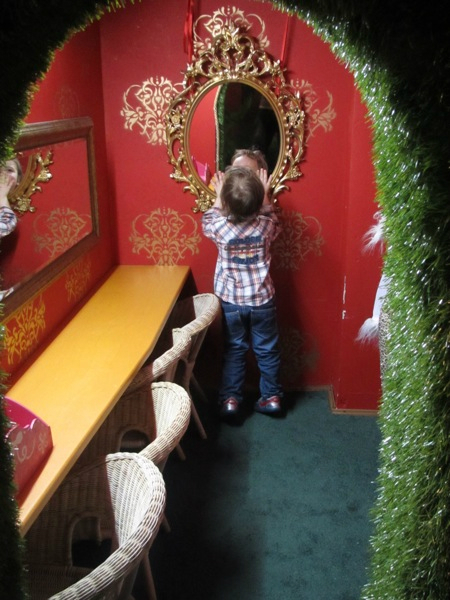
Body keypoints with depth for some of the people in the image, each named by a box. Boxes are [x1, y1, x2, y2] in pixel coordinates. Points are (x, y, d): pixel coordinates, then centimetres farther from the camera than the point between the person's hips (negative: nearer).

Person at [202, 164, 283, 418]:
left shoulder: (220, 227, -18)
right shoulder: (264, 227, -16)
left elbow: (207, 222, 8)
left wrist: (218, 197, 14)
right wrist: (265, 196, 13)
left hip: (231, 302, 0)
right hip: (262, 300, 1)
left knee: (234, 350, 15)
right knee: (267, 350, 15)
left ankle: (230, 398, 20)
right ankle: (272, 396, 26)